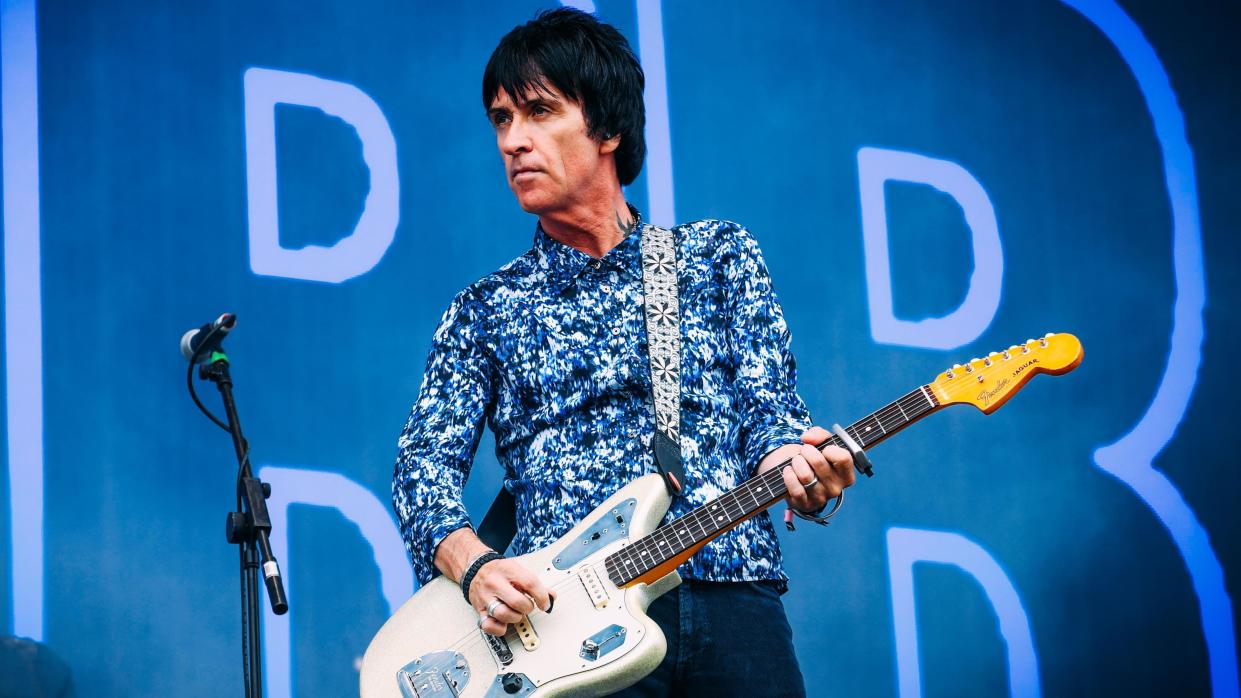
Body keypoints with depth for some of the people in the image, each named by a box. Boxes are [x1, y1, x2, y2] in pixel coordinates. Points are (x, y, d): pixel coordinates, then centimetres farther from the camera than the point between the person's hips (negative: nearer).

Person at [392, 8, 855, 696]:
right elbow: (423, 461, 6)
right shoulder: (485, 309, 16)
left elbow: (768, 412, 8)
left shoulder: (720, 255, 16)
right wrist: (474, 566, -15)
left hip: (732, 602, 1)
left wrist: (791, 464, -17)